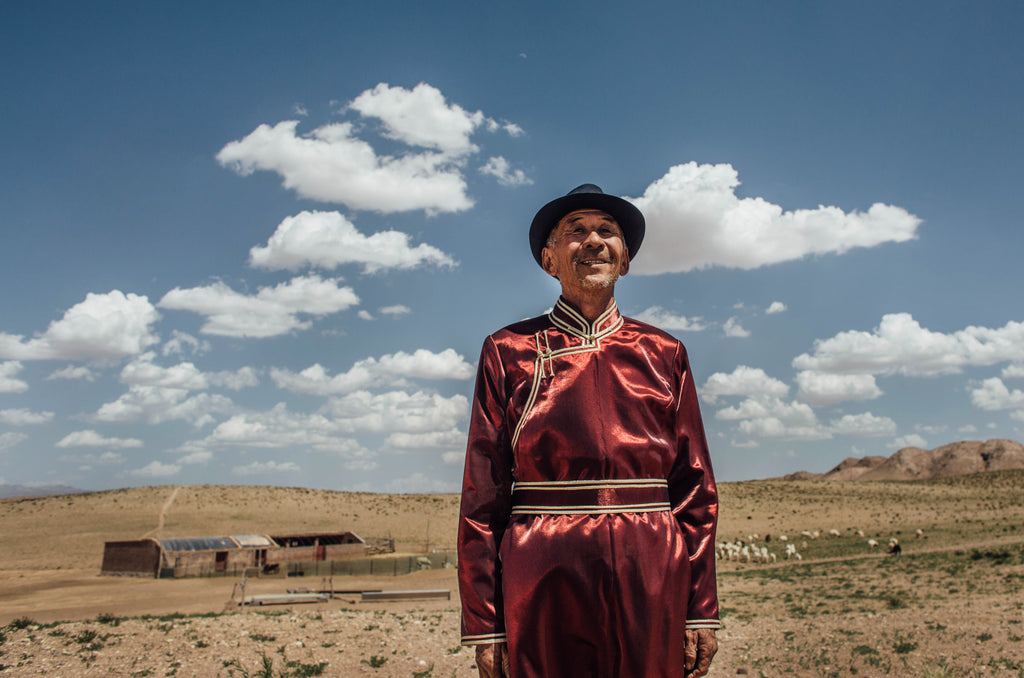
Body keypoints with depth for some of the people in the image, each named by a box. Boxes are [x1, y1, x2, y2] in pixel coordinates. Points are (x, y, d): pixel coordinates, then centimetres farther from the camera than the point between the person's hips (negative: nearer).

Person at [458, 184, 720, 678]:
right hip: (547, 582, -1)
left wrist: (702, 610, 3)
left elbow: (696, 486, 8)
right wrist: (484, 624, -3)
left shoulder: (664, 353, 10)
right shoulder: (508, 351, 4)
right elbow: (482, 494, 1)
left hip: (651, 583, 2)